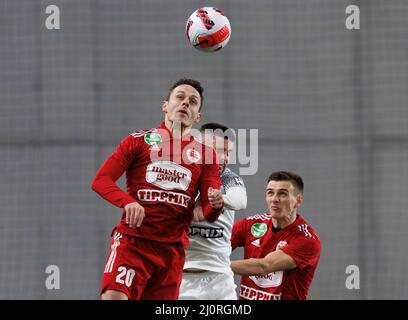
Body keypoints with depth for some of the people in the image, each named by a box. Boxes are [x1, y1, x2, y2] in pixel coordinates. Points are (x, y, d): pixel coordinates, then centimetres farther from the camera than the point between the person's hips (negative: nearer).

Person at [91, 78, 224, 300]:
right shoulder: (139, 140, 8)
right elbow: (100, 180, 0)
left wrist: (215, 205, -15)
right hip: (132, 240, -3)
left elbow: (208, 214, 10)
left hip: (172, 249, 3)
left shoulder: (205, 153, 14)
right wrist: (128, 202, -19)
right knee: (113, 297, -24)